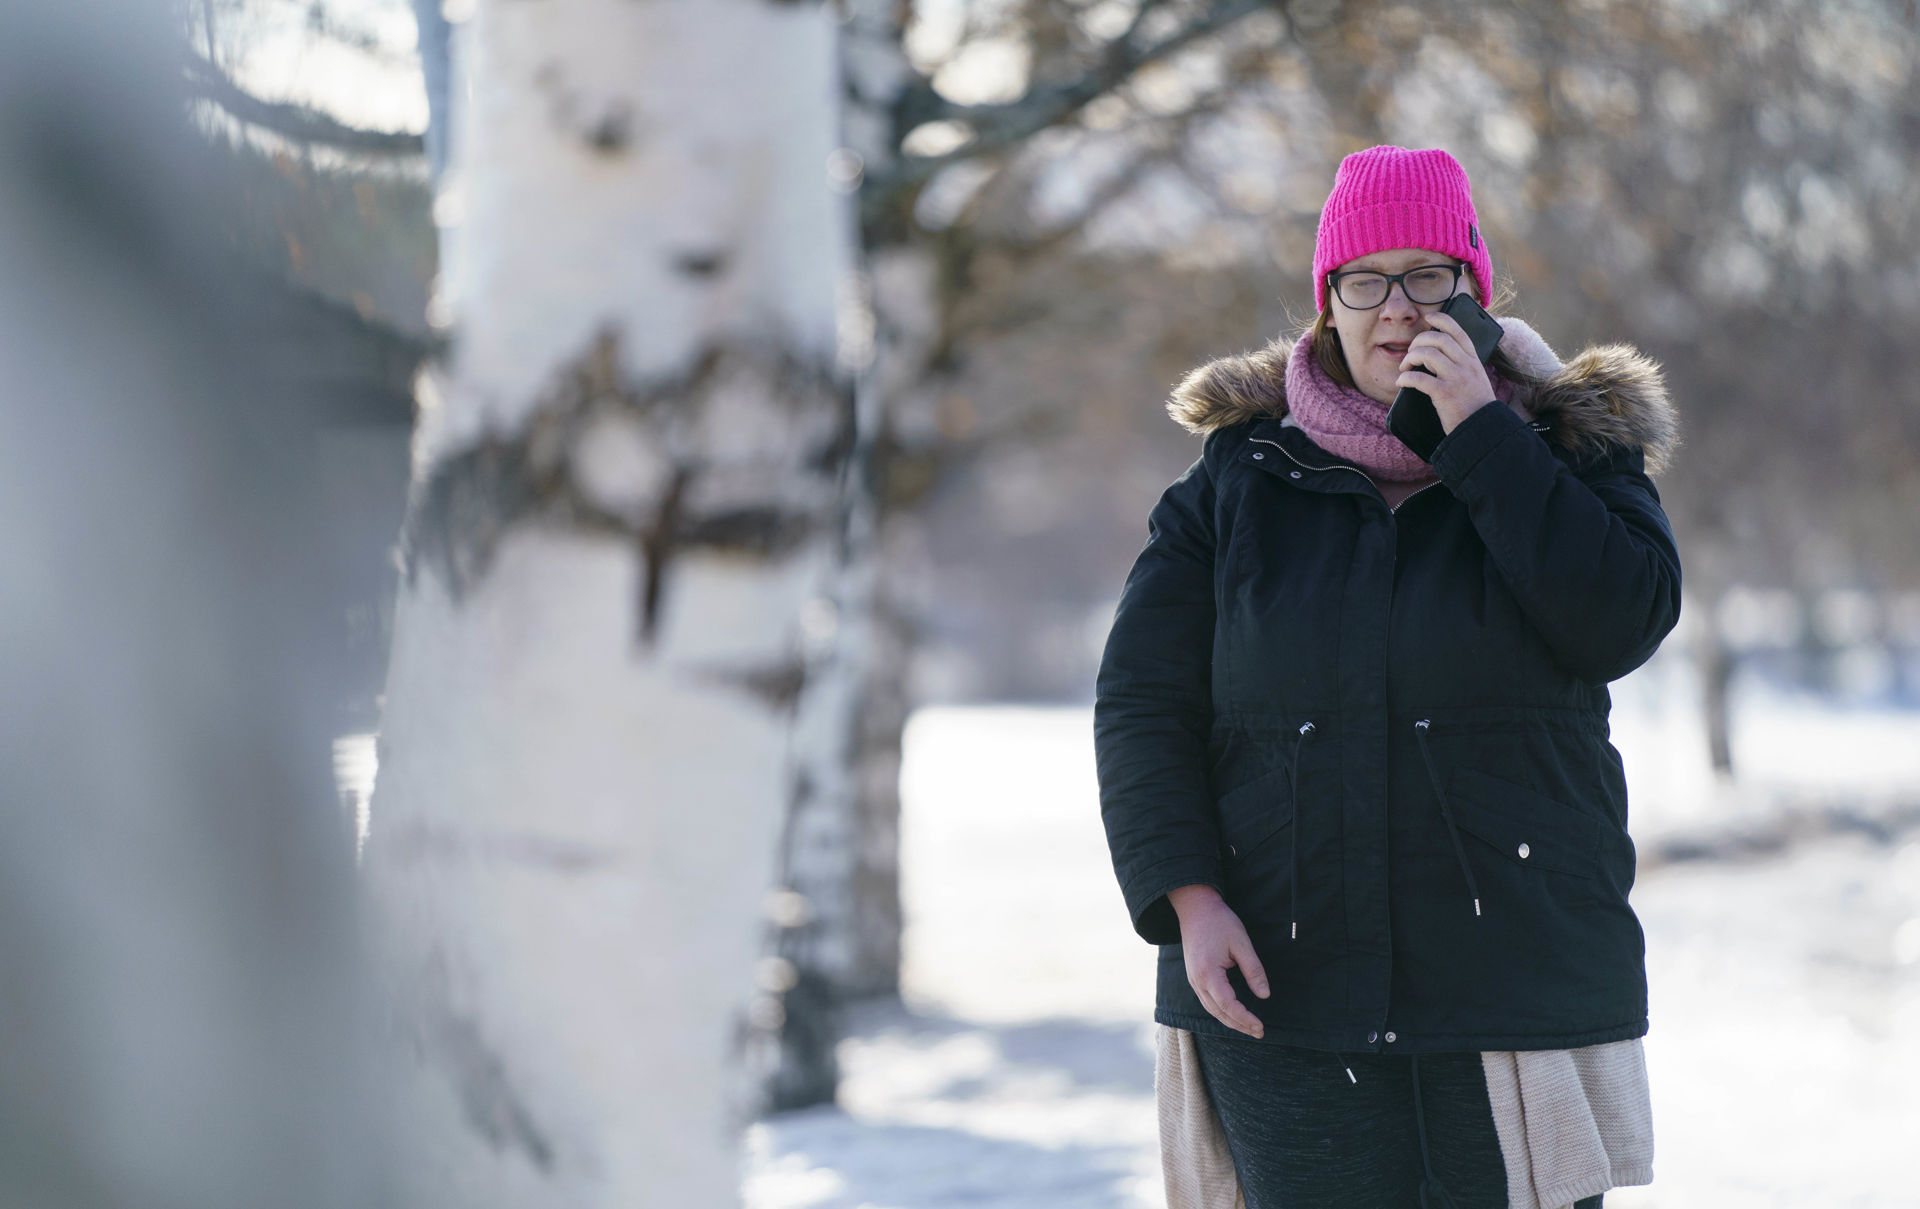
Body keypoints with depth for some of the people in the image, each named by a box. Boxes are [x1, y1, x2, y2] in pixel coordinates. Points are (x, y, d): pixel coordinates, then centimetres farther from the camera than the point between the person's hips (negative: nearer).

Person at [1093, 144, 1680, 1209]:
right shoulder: (1241, 476, 7)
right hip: (1283, 994, 1)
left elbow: (1623, 624, -12)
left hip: (1515, 990, 0)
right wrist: (1189, 902, -9)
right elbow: (1142, 704, 4)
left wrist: (1478, 435, -12)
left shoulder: (1571, 449, 7)